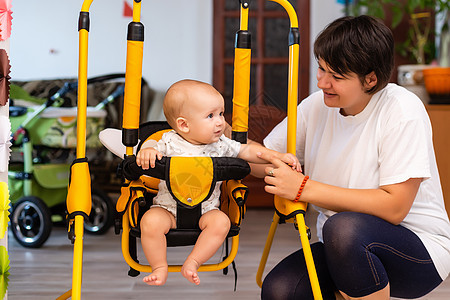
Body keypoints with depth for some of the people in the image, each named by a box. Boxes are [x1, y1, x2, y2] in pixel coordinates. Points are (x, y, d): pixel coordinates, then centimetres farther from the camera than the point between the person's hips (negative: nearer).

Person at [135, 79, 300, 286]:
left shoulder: (221, 145, -1)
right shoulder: (170, 143, -9)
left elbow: (248, 151, 5)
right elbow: (154, 151, -6)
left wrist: (279, 157, -4)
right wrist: (147, 152, -31)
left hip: (205, 210, 2)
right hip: (168, 207, -2)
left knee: (221, 222, -26)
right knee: (151, 222, -28)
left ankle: (192, 263, -16)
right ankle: (160, 268, -10)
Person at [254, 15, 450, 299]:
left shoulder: (403, 111, -17)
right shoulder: (317, 105, 2)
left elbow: (394, 207, -24)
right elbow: (265, 158, 10)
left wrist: (305, 189, -25)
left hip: (419, 253, -6)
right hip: (341, 247, 6)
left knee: (344, 228, -36)